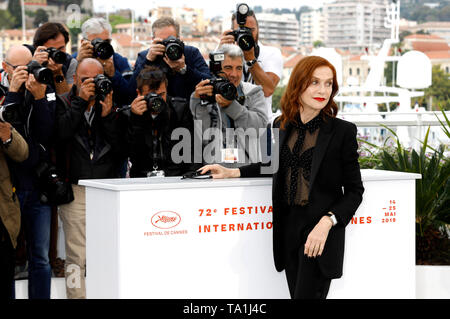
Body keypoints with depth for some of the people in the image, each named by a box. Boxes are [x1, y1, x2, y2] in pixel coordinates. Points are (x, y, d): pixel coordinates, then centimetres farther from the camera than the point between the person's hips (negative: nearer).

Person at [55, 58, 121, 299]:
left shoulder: (110, 105, 11)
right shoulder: (64, 103, 6)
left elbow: (119, 147, 1)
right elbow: (61, 133, -15)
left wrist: (107, 116, -11)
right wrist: (81, 101, -13)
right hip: (75, 190, -2)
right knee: (76, 256, -4)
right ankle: (76, 294, 3)